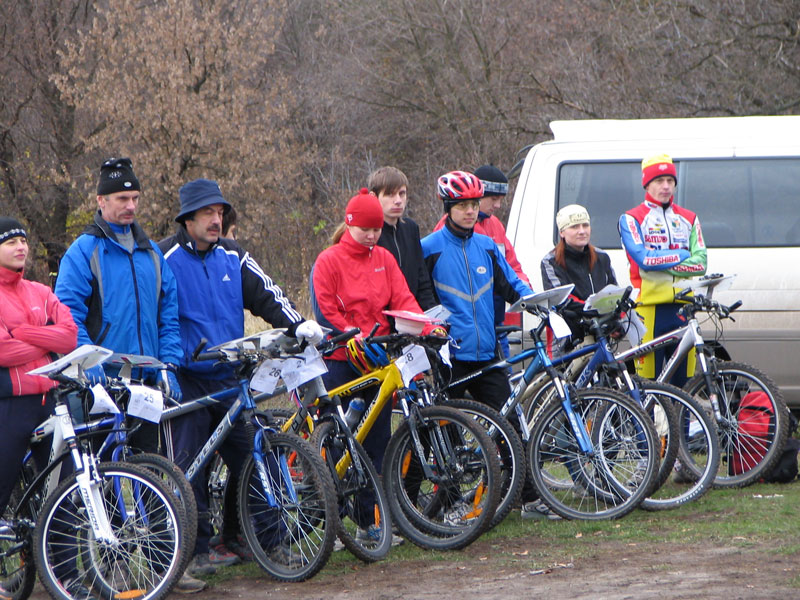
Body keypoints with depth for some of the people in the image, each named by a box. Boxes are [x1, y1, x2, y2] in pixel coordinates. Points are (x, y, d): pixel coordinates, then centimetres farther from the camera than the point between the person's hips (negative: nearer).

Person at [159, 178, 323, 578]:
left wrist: (298, 324, -7)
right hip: (186, 379, -5)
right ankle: (197, 549, 1)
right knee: (191, 465, -6)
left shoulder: (232, 256, 11)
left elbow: (265, 294, 8)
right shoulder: (165, 258, -5)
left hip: (229, 376, 5)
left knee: (247, 457, 4)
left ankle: (235, 540, 20)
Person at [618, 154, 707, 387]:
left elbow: (700, 263, 4)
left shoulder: (688, 219, 17)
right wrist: (682, 256, -2)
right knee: (648, 379, -7)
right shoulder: (631, 219, 5)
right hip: (650, 305, -4)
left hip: (683, 306, 4)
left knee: (684, 379, 2)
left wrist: (661, 261, -8)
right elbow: (643, 258, -11)